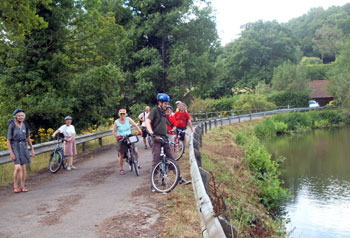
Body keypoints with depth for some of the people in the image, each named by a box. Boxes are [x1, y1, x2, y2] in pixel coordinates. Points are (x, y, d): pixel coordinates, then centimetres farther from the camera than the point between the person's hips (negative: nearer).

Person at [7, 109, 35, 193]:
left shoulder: (25, 125, 2)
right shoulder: (11, 126, -13)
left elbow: (28, 138, 12)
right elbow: (8, 140, -11)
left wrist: (32, 149, 10)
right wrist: (11, 153, -17)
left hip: (23, 147, 5)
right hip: (14, 147, -4)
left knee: (23, 168, 5)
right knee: (18, 168, -16)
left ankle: (23, 186, 15)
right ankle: (15, 186, 2)